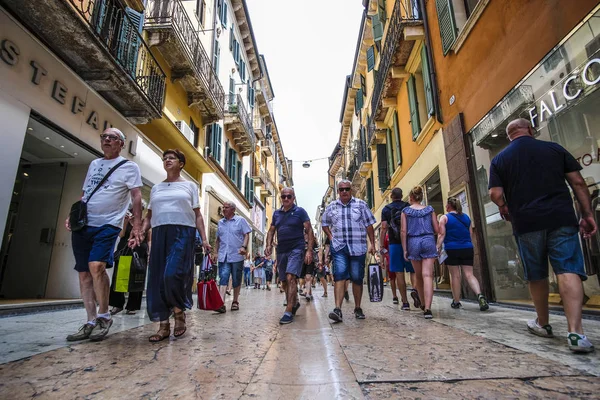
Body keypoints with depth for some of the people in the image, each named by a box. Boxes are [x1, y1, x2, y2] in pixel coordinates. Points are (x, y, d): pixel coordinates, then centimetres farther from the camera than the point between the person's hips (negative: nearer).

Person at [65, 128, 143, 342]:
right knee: (84, 273, 5)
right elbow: (84, 194, 22)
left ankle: (104, 316, -5)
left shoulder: (129, 167, 0)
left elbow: (136, 197, -7)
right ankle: (92, 322, 13)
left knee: (96, 266, -22)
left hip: (108, 225, -6)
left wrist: (137, 226, -16)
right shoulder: (94, 164, 18)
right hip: (82, 225, 7)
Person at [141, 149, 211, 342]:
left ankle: (179, 313, 7)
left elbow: (197, 215, 8)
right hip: (159, 233, 4)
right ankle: (163, 326, 9)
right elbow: (149, 216, 18)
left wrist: (204, 239, -1)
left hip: (183, 233, -4)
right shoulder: (156, 188, 20)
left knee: (173, 274, -18)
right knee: (157, 279, 0)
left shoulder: (190, 186, 12)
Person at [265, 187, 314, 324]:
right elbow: (271, 231, 18)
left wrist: (310, 250, -13)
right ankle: (295, 303, 36)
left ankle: (288, 312, -16)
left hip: (296, 250, -6)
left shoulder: (300, 211, -2)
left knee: (291, 278, -21)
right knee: (284, 282, 13)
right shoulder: (276, 213, 12)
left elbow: (309, 231, -5)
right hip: (281, 251, 6)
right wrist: (269, 245, -1)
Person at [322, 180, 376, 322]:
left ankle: (358, 308, 23)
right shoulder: (331, 207, 9)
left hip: (358, 247, 0)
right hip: (339, 247, 0)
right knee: (339, 277, -12)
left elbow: (369, 225, 5)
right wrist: (330, 237, 7)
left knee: (357, 279, 7)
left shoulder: (361, 205, 5)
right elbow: (324, 223, 21)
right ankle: (338, 309, -15)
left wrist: (372, 244, 0)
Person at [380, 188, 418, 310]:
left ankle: (405, 302, 4)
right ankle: (415, 289, -18)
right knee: (413, 270, 9)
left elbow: (384, 228, -3)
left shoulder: (386, 209, 4)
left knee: (399, 273, 3)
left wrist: (381, 246, -2)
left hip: (395, 244, -1)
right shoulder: (409, 207, 7)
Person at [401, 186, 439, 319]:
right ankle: (427, 308, -16)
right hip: (429, 241, 0)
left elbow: (404, 231, -3)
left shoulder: (406, 211, 3)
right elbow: (437, 229, 6)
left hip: (413, 242, 0)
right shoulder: (429, 209, 8)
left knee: (418, 276, 15)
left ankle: (423, 304, 29)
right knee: (427, 275, -7)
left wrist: (405, 249, 1)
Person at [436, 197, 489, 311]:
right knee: (469, 274, 3)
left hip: (452, 249, -4)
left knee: (455, 276, 3)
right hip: (467, 249, 4)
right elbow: (471, 234, 16)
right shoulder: (466, 217, 13)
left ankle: (456, 302, 11)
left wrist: (438, 247, -8)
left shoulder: (444, 218, -2)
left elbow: (442, 234, -10)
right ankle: (480, 295, -18)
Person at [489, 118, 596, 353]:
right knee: (568, 270, -4)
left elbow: (495, 194, -5)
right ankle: (575, 332, -14)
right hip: (561, 218, 1)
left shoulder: (499, 159, 4)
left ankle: (543, 324, 26)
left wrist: (506, 210, 15)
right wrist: (587, 214, 9)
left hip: (526, 223, 0)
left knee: (537, 275, 12)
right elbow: (578, 182, 5)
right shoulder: (554, 148, 9)